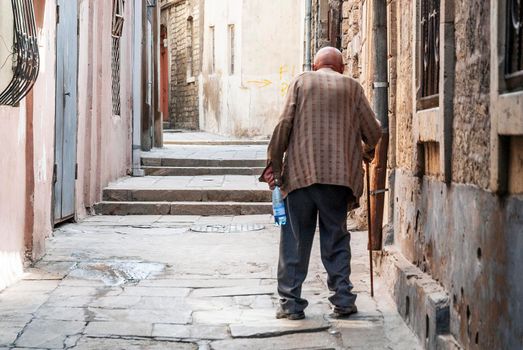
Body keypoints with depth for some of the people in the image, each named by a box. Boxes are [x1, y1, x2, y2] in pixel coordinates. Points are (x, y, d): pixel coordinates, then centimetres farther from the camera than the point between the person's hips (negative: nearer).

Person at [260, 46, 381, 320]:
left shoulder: (301, 81, 8)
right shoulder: (352, 87, 11)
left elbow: (284, 124, -2)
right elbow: (373, 131, 8)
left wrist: (273, 164, 1)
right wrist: (366, 151, 30)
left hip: (301, 172, -1)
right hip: (339, 175, 1)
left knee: (295, 239, 4)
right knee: (336, 238, 9)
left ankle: (291, 302, 4)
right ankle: (343, 299, 6)